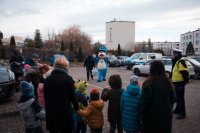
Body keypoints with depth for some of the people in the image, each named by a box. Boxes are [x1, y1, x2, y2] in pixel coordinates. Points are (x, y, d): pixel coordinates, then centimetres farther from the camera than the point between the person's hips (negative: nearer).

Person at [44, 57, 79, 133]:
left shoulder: (47, 79, 3)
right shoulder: (68, 78, -10)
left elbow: (45, 96, 8)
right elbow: (72, 95, -6)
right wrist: (76, 107, 10)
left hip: (50, 112, 4)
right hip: (65, 112, -4)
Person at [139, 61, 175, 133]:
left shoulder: (148, 83, -19)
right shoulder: (169, 84, -3)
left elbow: (143, 102, -17)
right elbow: (172, 100, 8)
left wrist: (142, 116, -5)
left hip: (151, 117, -4)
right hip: (166, 116, 5)